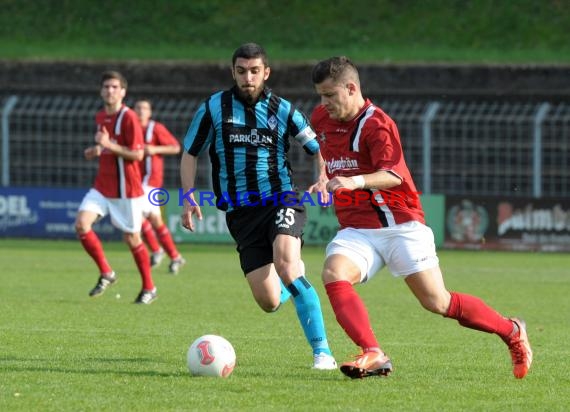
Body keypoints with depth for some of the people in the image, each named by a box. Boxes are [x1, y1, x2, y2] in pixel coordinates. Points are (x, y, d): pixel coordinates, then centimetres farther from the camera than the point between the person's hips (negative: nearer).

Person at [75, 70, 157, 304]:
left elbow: (137, 154, -19)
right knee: (81, 224, -13)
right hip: (102, 186, 6)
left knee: (131, 238, 3)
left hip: (126, 188, -6)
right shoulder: (100, 117, 10)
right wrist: (97, 151, 5)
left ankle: (149, 288, 21)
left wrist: (108, 145, -26)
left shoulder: (129, 118, -14)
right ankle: (106, 274, 2)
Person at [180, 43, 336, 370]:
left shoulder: (282, 110, 1)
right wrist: (189, 196, -1)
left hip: (281, 199, -2)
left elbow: (318, 148, 7)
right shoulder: (214, 108, 2)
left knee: (285, 265, -31)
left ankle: (322, 351, -25)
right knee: (269, 302, -4)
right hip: (241, 213, 2)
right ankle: (295, 278, 38)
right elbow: (190, 153, 11)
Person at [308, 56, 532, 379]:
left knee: (438, 302, -7)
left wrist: (357, 182, -45)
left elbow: (392, 174, -29)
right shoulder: (321, 119, 10)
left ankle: (512, 332, 16)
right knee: (334, 274, -26)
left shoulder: (377, 124, -14)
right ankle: (373, 355, -33)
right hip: (355, 229, 6)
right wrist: (324, 178, 22)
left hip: (399, 225, -6)